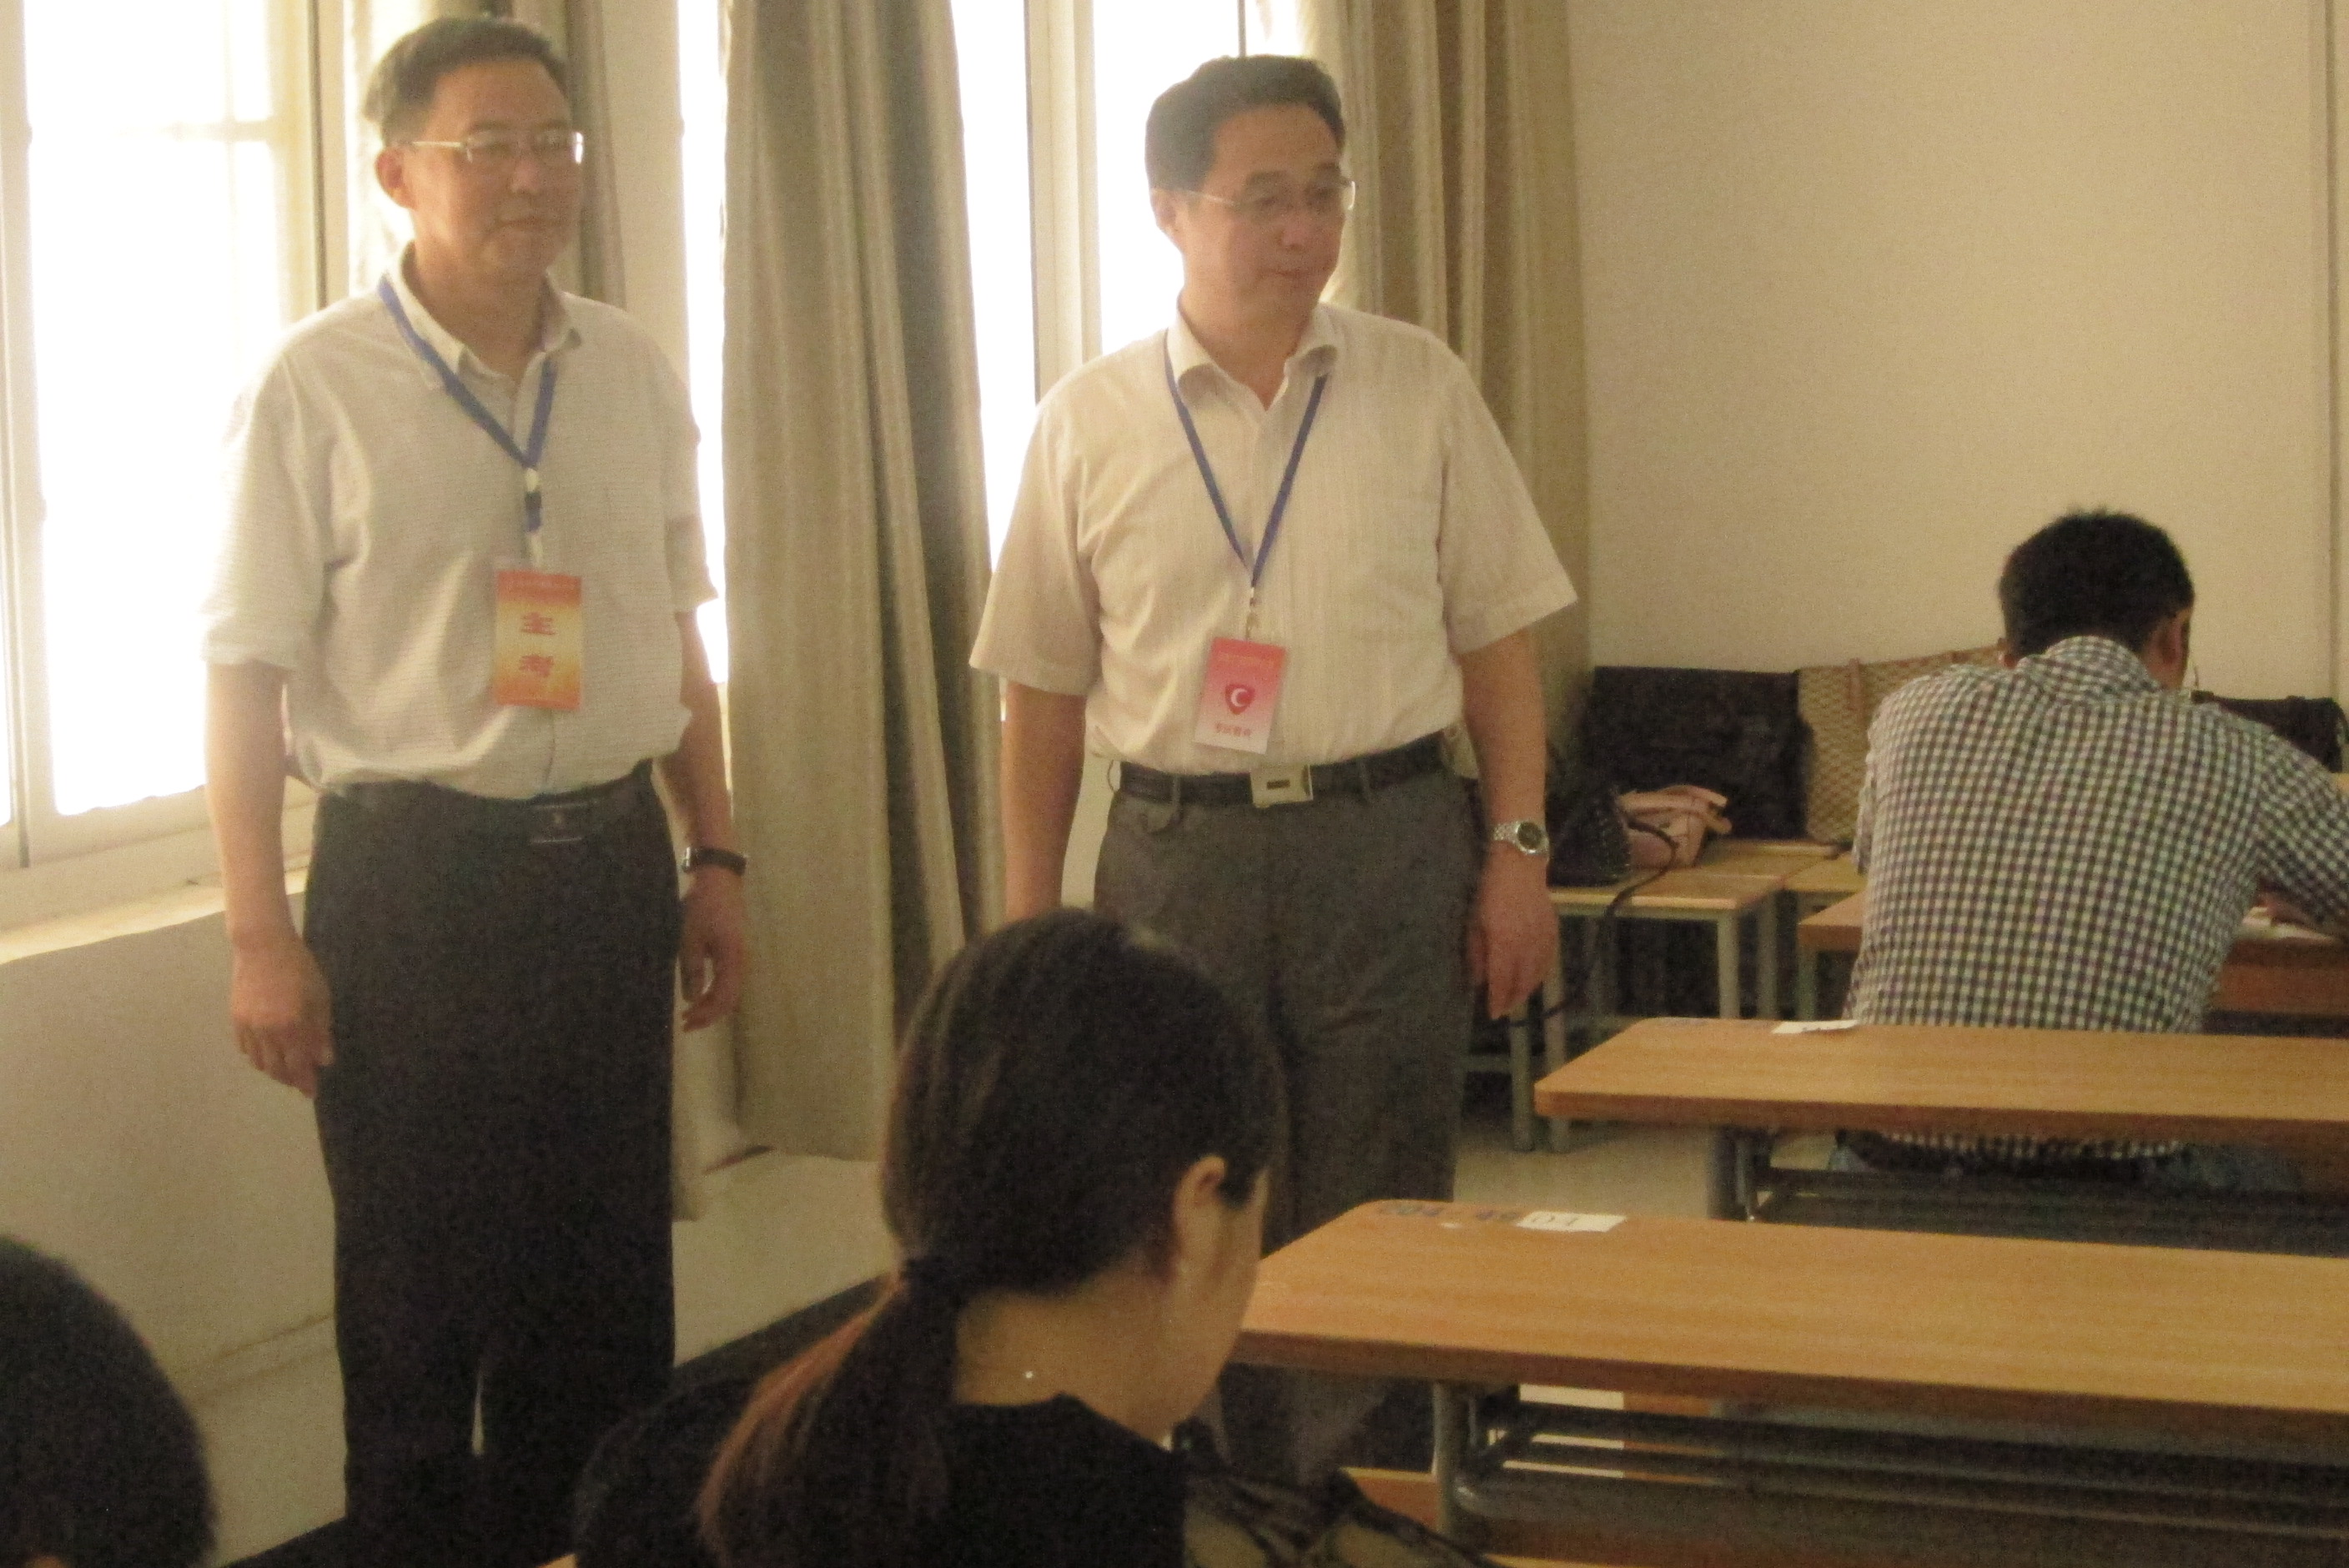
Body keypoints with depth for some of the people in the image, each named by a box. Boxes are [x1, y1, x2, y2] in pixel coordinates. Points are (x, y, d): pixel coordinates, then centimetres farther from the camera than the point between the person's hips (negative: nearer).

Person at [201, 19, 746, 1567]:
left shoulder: (635, 374, 7)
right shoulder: (318, 387, -8)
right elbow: (250, 674, -7)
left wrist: (715, 860, 14)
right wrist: (263, 939, -11)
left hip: (610, 866, 5)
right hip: (411, 875, -4)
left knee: (609, 1281, 13)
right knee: (417, 1295, 6)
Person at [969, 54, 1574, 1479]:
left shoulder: (1423, 388, 5)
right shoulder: (1090, 424, 4)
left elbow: (1497, 638, 7)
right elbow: (1044, 688, 8)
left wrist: (1519, 851, -1)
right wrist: (1030, 920, 5)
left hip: (1388, 844, 0)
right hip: (1175, 853, 1)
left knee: (1374, 1236, 4)